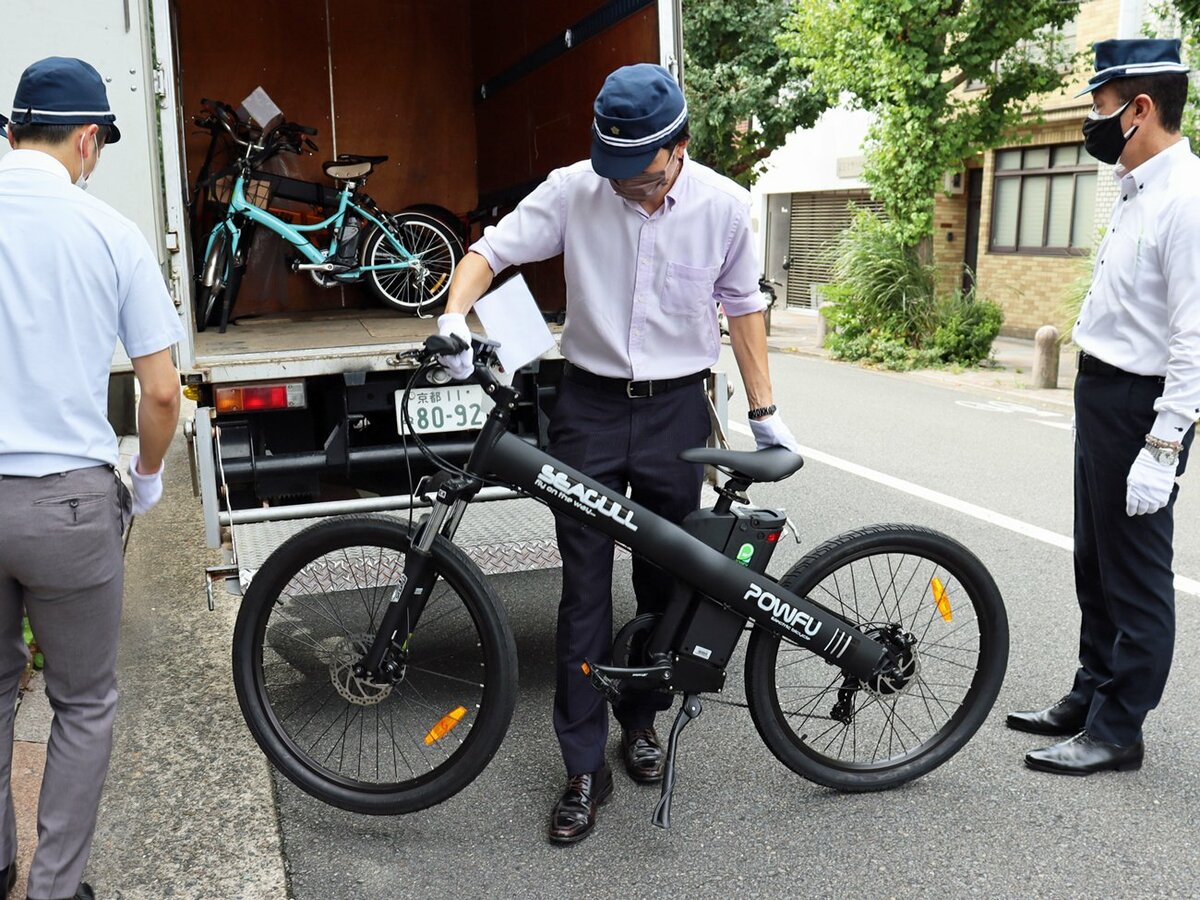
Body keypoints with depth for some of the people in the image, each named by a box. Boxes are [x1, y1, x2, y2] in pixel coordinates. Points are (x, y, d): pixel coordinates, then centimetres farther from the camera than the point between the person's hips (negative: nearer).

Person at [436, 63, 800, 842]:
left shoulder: (723, 205, -5)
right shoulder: (574, 190, -8)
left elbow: (743, 305, 5)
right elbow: (492, 250, -7)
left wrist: (764, 412, 5)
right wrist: (454, 318, -27)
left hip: (676, 408, 1)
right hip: (590, 406, -1)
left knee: (663, 582, 13)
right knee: (585, 589, 1)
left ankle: (640, 719, 37)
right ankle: (586, 769, 12)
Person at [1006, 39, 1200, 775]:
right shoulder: (1139, 190, 11)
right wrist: (1094, 406, 20)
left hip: (1140, 407, -10)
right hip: (1101, 395, 10)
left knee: (1135, 574, 3)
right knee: (1097, 563, 19)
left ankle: (1119, 729, 18)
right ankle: (1091, 696, 34)